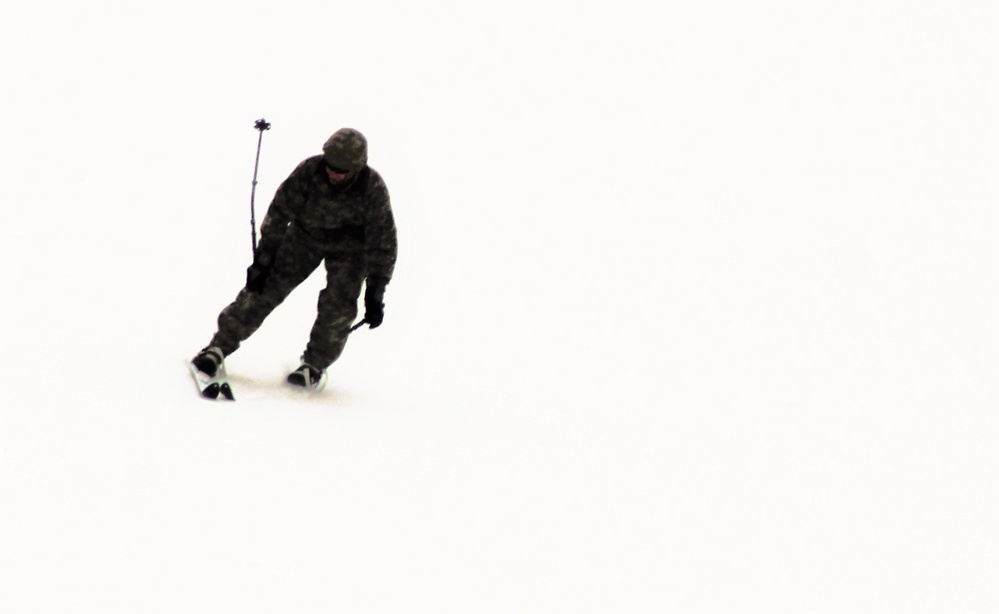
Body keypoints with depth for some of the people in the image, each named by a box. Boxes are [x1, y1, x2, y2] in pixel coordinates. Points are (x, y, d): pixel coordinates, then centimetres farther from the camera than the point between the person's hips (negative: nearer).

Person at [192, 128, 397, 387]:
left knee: (339, 306, -15)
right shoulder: (309, 171, -28)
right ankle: (220, 346, 1)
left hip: (349, 246, -1)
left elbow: (382, 244, -20)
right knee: (266, 287, -7)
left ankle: (315, 364, 7)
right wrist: (262, 261, -15)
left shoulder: (373, 189, -30)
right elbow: (279, 214, -17)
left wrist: (375, 294, -19)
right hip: (306, 235, 1)